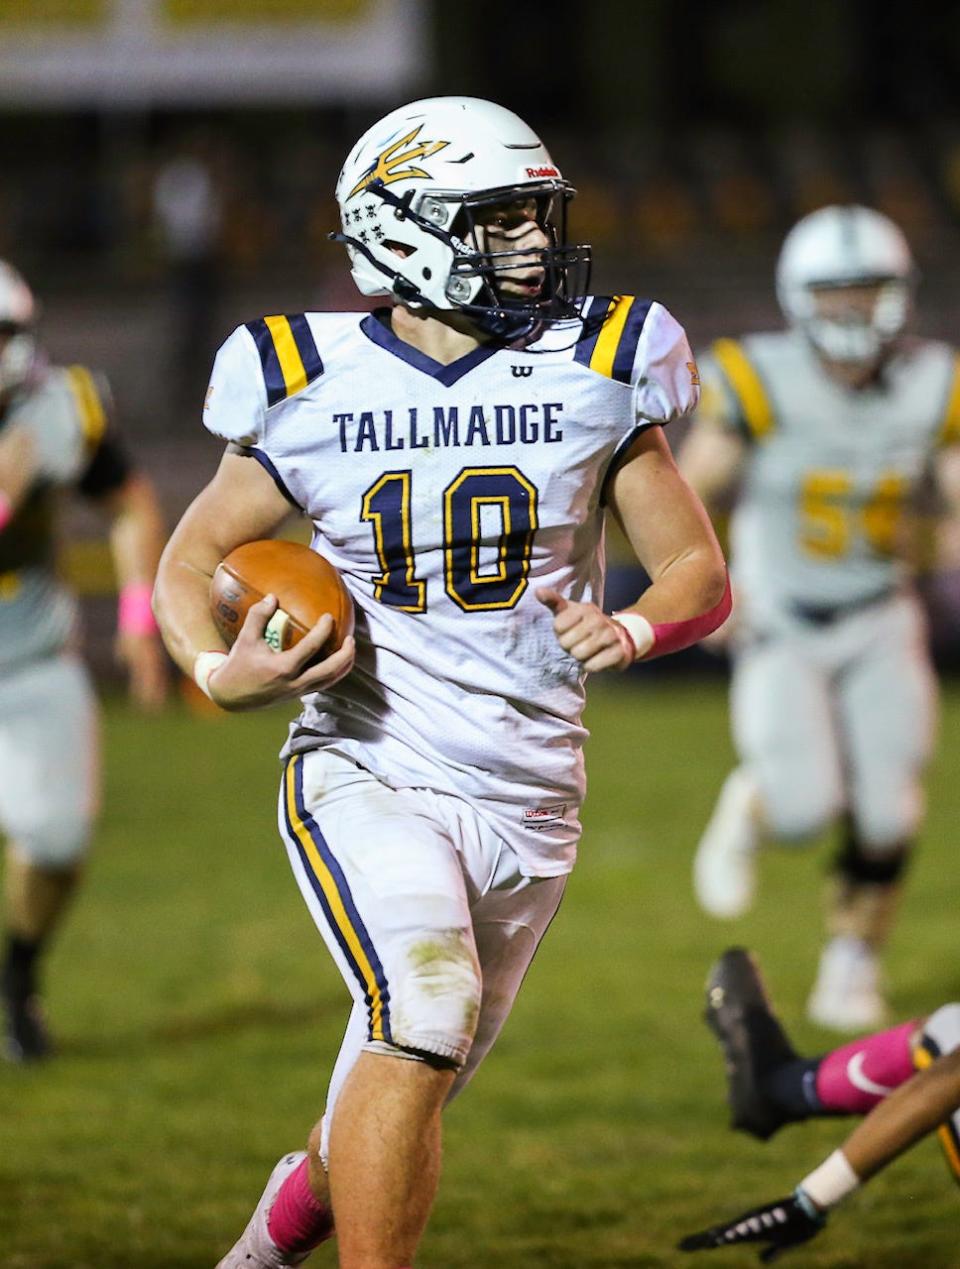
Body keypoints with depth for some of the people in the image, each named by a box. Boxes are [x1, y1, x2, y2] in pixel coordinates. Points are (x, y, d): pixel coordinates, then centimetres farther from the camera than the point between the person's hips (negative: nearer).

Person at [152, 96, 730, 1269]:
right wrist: (218, 672, -13)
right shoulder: (313, 391, -4)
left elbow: (701, 574, 3)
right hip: (369, 773, -3)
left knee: (417, 1078, 12)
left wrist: (636, 631, -19)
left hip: (526, 789, 3)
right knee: (424, 1019, -26)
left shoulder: (591, 379, -1)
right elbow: (190, 561, 8)